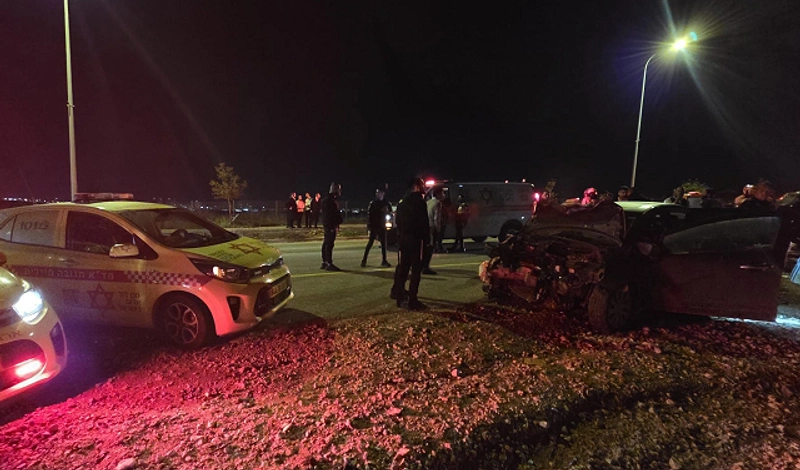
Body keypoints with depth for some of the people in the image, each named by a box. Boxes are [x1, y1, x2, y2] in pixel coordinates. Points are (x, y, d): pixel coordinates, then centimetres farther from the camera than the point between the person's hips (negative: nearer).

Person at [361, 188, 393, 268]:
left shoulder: (386, 203, 7)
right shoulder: (373, 202, -2)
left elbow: (389, 212, 15)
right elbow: (369, 213, -6)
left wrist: (387, 211, -8)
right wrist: (369, 224, -14)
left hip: (382, 226, 3)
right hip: (374, 225, -3)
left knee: (383, 243, 4)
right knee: (370, 242, -5)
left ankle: (384, 261, 10)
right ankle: (364, 260, 0)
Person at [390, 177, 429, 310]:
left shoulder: (402, 202, 13)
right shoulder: (420, 201, -9)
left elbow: (398, 221, 14)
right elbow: (424, 223, -13)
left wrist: (400, 235, 14)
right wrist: (427, 239, -8)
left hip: (403, 238, 8)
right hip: (416, 239, -7)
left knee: (403, 267, 13)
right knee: (416, 270, -4)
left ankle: (399, 295, 19)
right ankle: (412, 301, -4)